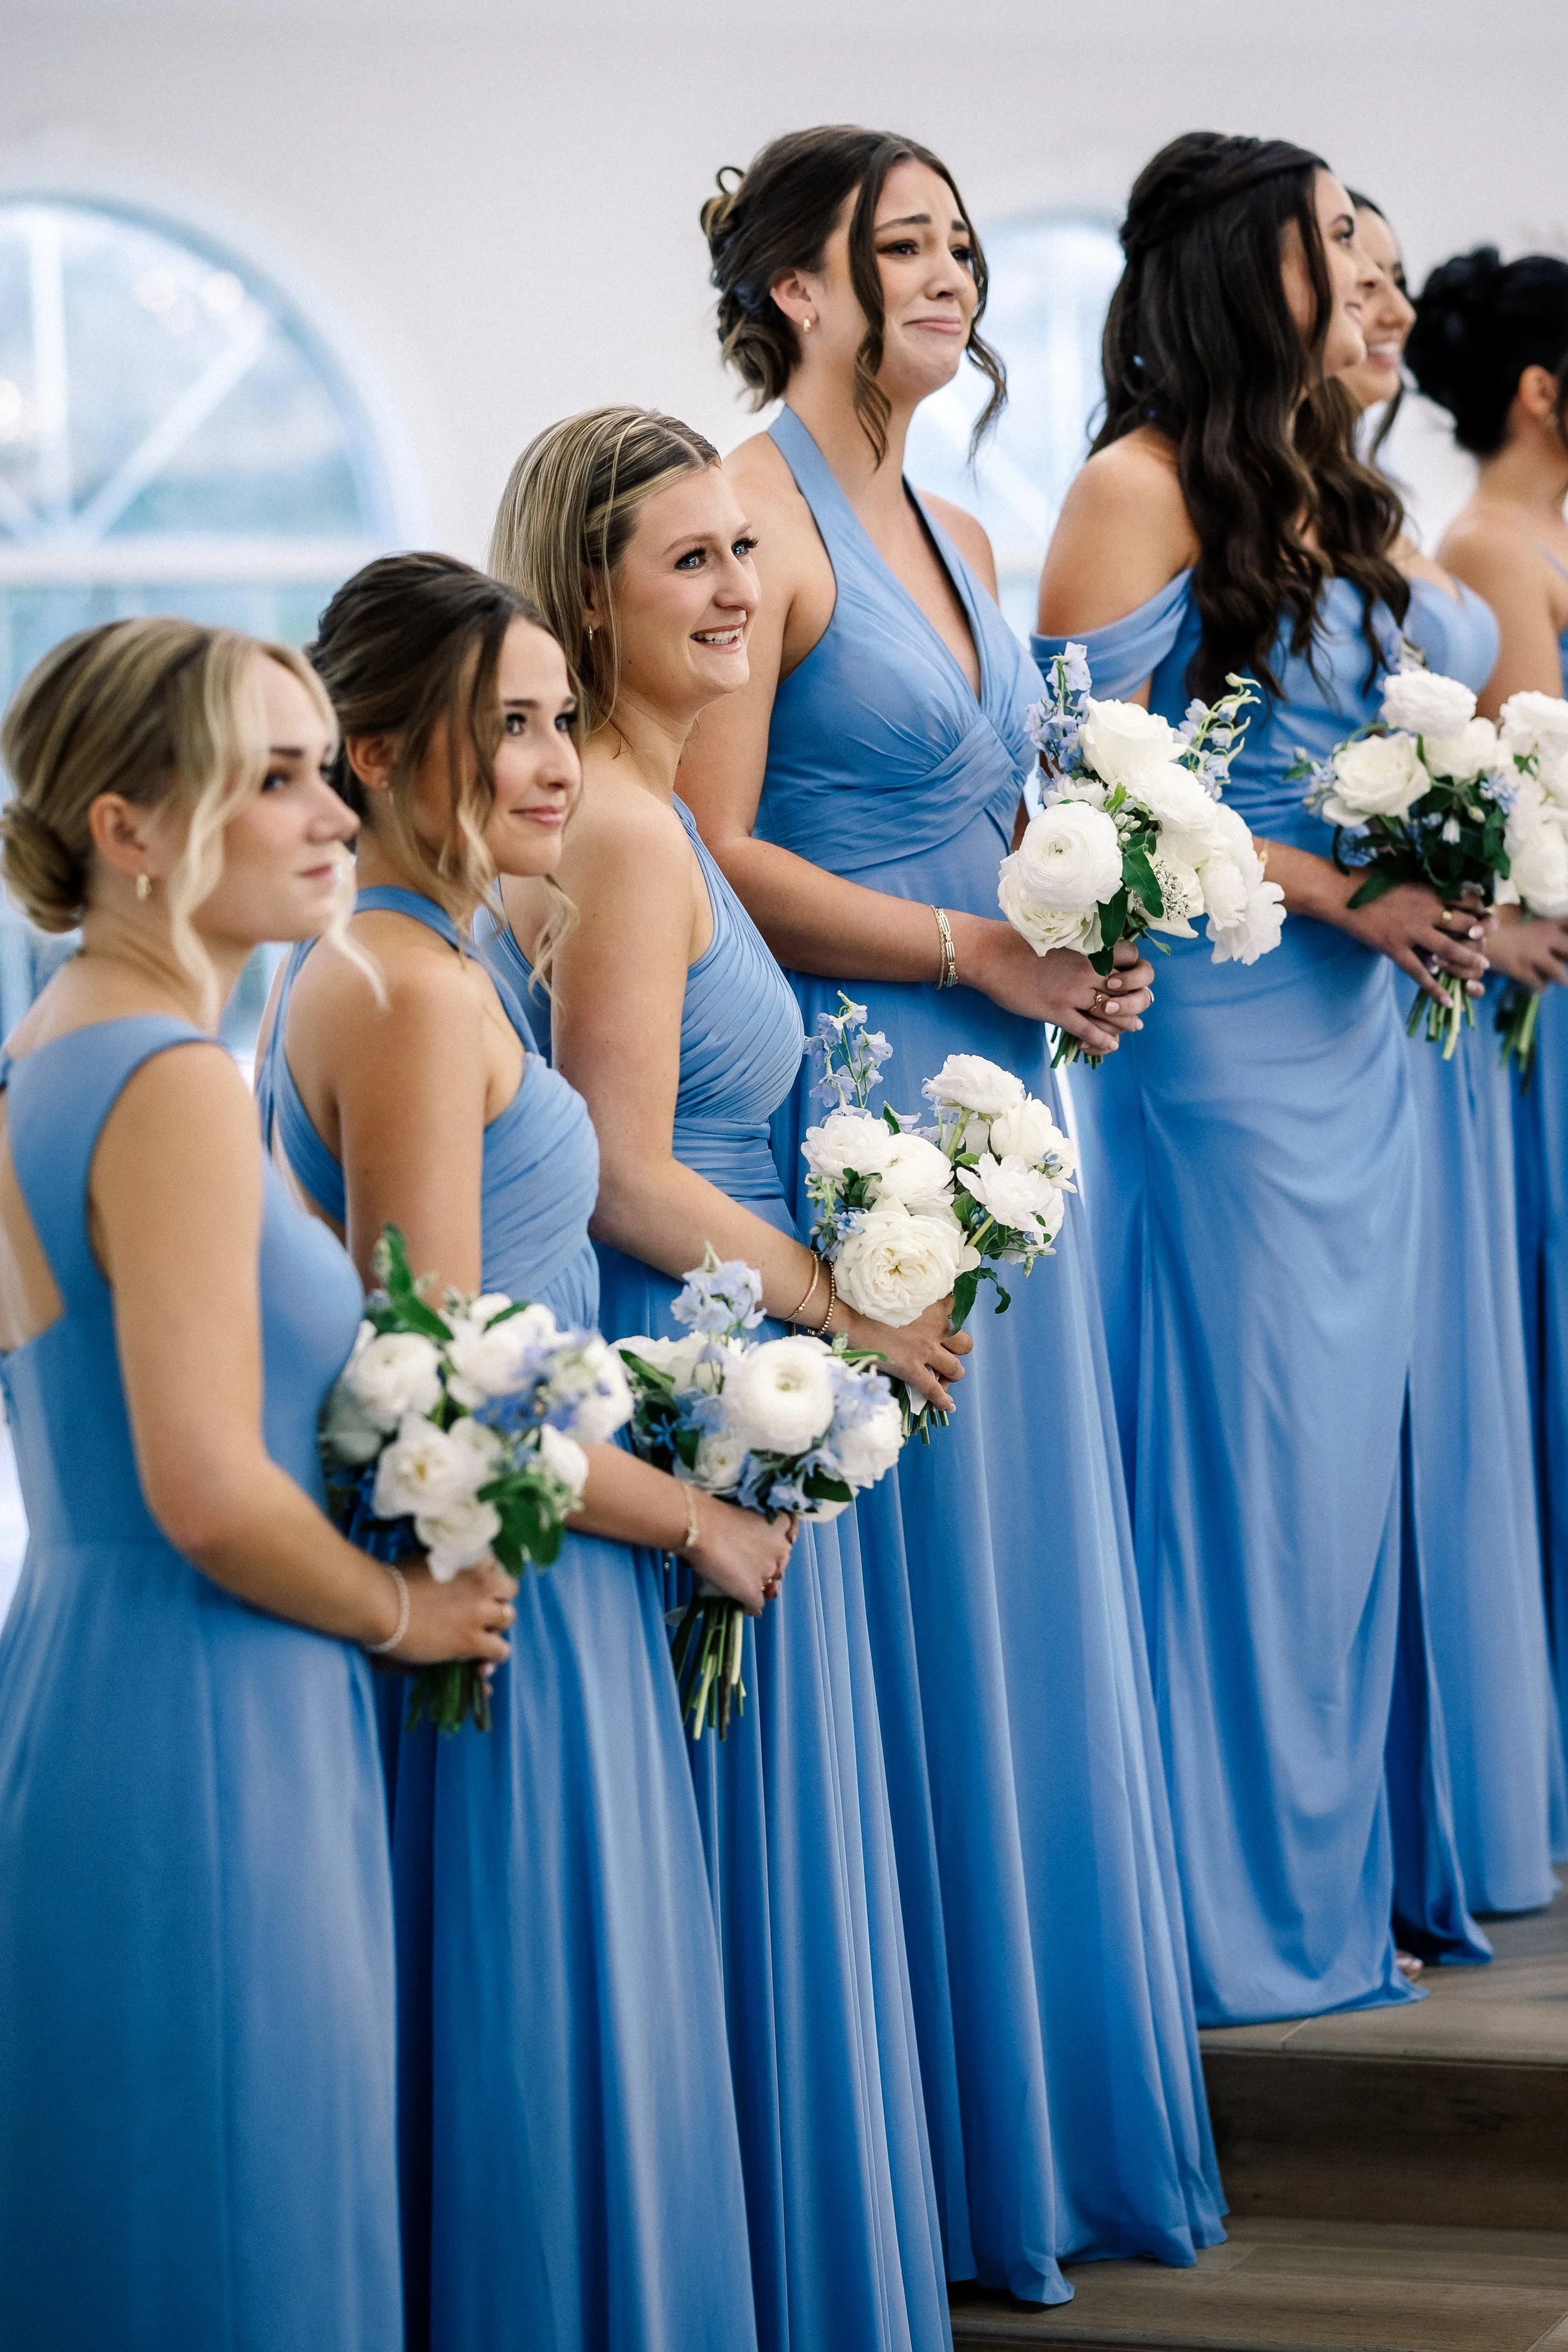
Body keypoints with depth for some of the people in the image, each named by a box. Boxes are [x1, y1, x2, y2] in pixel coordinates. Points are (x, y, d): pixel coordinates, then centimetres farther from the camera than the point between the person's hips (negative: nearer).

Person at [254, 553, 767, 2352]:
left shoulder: (350, 964, 11)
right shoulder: (417, 991, -19)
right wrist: (696, 1520, -10)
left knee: (483, 2048, 16)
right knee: (535, 2056, 0)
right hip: (508, 1596, -10)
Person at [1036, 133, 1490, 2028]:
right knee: (1237, 1448, -3)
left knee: (1342, 1441, 10)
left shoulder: (1317, 503, 15)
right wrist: (1337, 890, -15)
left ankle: (1338, 1863, 19)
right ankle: (1228, 1908, 7)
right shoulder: (1144, 489, -8)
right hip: (1219, 1020, -8)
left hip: (1350, 1031, 8)